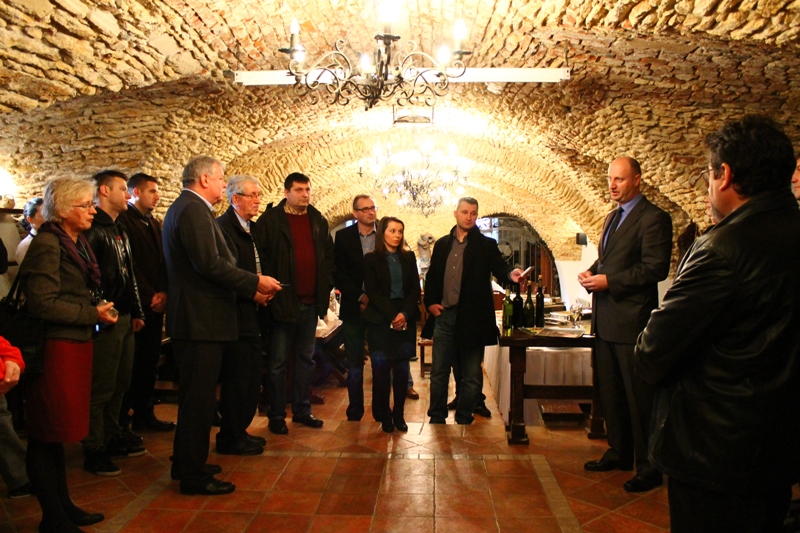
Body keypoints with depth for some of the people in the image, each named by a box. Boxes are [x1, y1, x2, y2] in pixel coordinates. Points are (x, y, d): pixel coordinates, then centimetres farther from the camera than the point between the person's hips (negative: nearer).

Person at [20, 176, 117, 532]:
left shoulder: (78, 244, 13)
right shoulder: (47, 244, -14)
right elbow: (42, 303, -20)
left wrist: (98, 309, 6)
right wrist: (93, 314, -15)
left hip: (75, 345, 9)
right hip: (53, 349, -9)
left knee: (57, 432, 17)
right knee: (47, 434, 3)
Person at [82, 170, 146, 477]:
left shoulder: (119, 230, 18)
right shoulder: (93, 228, -12)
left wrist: (136, 312, 18)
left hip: (124, 317, 9)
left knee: (120, 383, 16)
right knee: (101, 388, -1)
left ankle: (113, 438, 29)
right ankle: (94, 451, 10)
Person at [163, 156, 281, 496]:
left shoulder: (184, 208, 18)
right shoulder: (194, 210, -16)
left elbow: (212, 264, 17)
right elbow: (211, 265, -24)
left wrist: (250, 290, 12)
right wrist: (255, 283, -14)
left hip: (192, 318, 11)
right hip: (201, 320, -11)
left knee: (194, 396, 20)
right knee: (200, 399, -2)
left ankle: (186, 463, 34)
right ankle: (194, 476, 10)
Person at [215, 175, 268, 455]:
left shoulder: (252, 228, 16)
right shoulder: (222, 227, -13)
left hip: (251, 314, 9)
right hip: (236, 313, -9)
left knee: (252, 375, 14)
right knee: (237, 377, -2)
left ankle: (240, 431, 28)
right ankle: (230, 438, 13)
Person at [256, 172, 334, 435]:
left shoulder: (318, 221, 10)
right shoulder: (270, 220, -5)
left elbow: (329, 255, 14)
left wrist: (326, 285, 4)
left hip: (311, 302, 5)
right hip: (283, 302, -5)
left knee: (306, 359, 14)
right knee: (278, 361, 4)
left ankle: (302, 410, 26)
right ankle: (276, 415, 15)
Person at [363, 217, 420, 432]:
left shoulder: (409, 257, 12)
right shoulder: (371, 259, 2)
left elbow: (415, 289, 6)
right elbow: (372, 292, -5)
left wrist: (405, 314, -10)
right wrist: (392, 316, -14)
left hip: (406, 320, 3)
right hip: (381, 320, -2)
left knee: (402, 369, 3)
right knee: (381, 369, -3)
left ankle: (399, 414, 14)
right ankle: (384, 415, 10)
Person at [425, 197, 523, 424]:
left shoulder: (486, 245, 2)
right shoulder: (442, 244, 11)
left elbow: (498, 267, -10)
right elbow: (431, 276, 14)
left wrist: (511, 273, -32)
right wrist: (430, 302, 1)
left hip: (472, 318, -2)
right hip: (444, 315, 3)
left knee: (472, 374, 6)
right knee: (439, 371, 9)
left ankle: (464, 420, 20)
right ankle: (437, 419, 21)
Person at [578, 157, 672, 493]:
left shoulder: (653, 218, -11)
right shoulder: (612, 218, 17)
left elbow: (655, 268, -18)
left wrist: (608, 281, -20)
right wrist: (591, 273, 4)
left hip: (632, 321, -9)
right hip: (605, 320, 9)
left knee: (639, 397, 0)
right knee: (611, 393, 17)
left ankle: (649, 468, 13)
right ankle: (619, 453, 31)